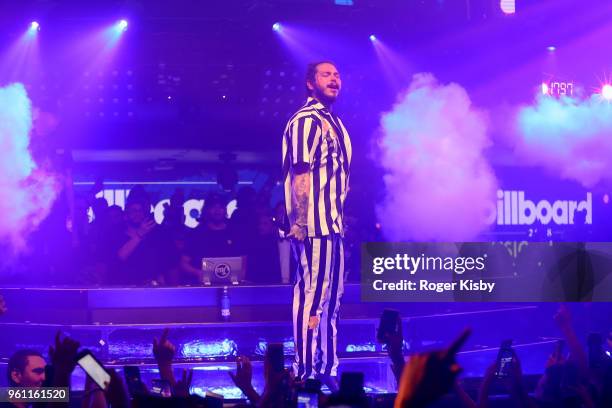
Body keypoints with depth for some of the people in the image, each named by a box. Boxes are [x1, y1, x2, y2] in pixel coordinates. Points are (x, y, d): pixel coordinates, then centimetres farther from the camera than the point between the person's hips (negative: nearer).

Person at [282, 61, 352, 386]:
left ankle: (327, 369, 17)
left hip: (334, 223, 10)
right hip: (314, 224, -10)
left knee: (331, 295, 12)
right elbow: (300, 176, -17)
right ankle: (305, 372, -7)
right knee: (312, 294, -9)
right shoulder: (306, 121, -10)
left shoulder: (333, 122, 19)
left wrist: (347, 218, 20)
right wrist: (300, 222, -23)